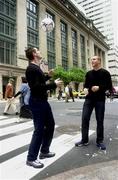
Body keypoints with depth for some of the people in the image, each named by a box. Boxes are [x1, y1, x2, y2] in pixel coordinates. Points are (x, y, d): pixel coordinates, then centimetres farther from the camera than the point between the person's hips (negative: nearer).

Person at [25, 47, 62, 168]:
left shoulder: (36, 67, 13)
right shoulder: (32, 68, -16)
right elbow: (36, 86, -27)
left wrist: (48, 76, 17)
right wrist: (54, 84, -21)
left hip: (43, 101, 10)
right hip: (37, 102, -10)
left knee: (50, 125, 18)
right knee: (39, 129, -3)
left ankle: (44, 151, 32)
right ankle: (31, 158, 15)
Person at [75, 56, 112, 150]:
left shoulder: (105, 73, 0)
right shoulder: (89, 73, 12)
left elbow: (109, 86, -2)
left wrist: (99, 88, -18)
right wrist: (85, 88, -1)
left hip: (100, 100, -3)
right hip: (89, 99, 3)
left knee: (100, 120, 4)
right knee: (85, 118, -3)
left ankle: (100, 141, 19)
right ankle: (84, 140, 10)